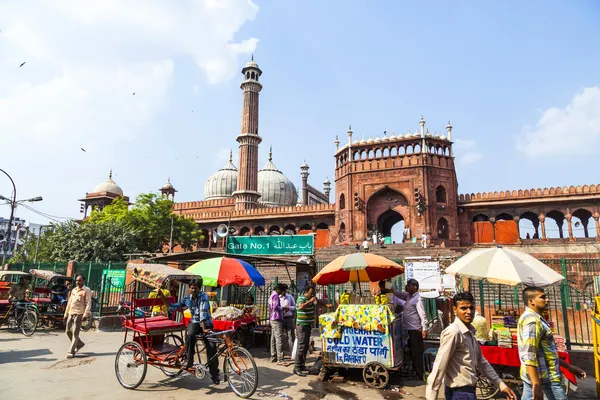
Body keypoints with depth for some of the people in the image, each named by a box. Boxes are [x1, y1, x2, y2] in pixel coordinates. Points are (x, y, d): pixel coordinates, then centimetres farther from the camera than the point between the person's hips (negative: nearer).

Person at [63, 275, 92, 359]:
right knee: (68, 331, 12)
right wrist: (66, 314, 18)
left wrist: (86, 315, -20)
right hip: (71, 313, 8)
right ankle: (79, 344, 31)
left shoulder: (86, 290, -6)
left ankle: (71, 352, 1)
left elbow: (88, 304, -12)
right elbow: (69, 302, 21)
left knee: (75, 333, -5)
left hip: (79, 314, -8)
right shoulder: (73, 290, 17)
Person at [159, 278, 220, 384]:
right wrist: (162, 296, -3)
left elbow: (203, 312, -25)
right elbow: (172, 307, 5)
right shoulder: (187, 299, 0)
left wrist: (204, 328, -33)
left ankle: (214, 375, -2)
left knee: (212, 347, -17)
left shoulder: (203, 296, -15)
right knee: (191, 335, -33)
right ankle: (189, 361, -15)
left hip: (206, 323, -3)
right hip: (194, 323, 3)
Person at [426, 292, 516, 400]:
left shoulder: (470, 332, 7)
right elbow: (439, 367, -23)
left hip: (467, 390, 8)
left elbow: (481, 361, 15)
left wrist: (501, 385, 11)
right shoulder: (453, 332, -22)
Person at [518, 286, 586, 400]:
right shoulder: (532, 321, -18)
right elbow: (529, 355, -26)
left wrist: (569, 367, 22)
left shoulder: (531, 318, 15)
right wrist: (536, 385, -28)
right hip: (545, 379, -10)